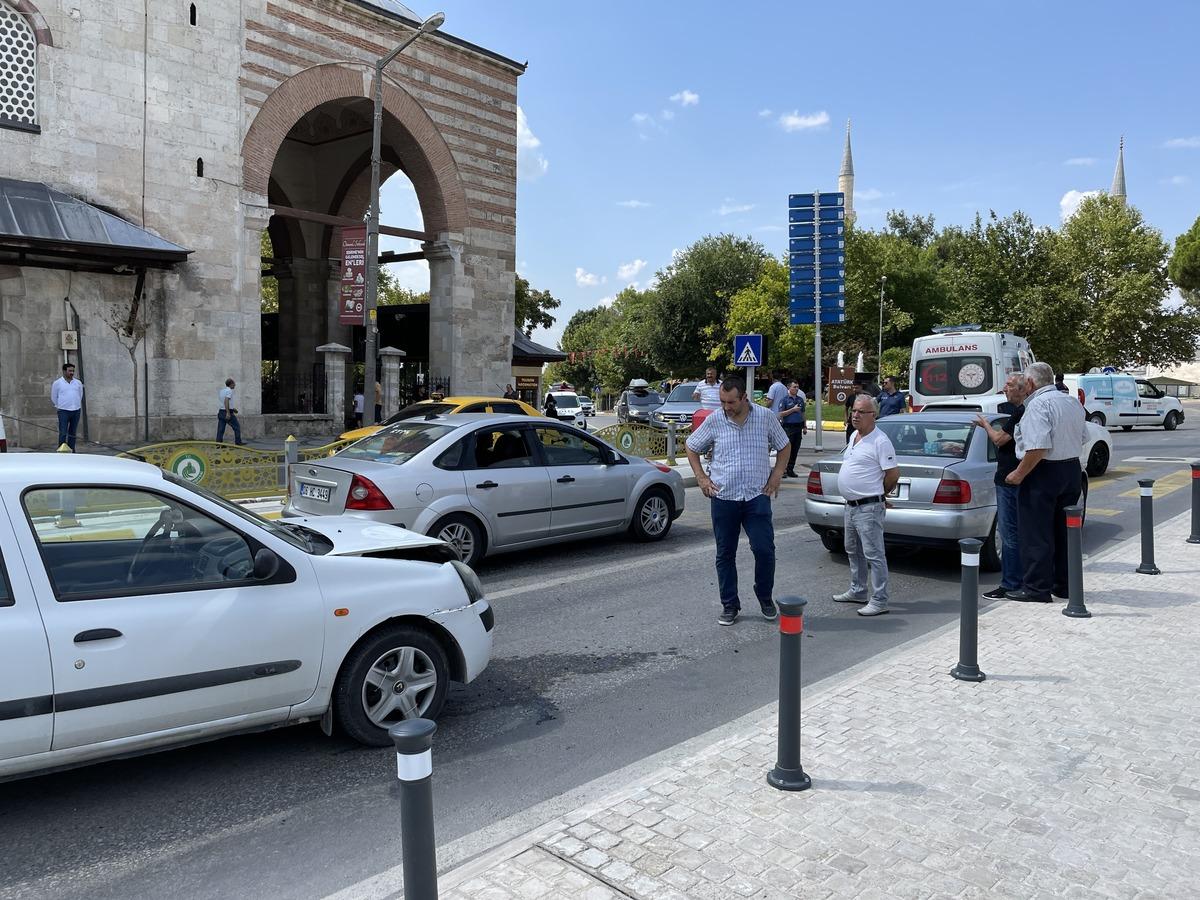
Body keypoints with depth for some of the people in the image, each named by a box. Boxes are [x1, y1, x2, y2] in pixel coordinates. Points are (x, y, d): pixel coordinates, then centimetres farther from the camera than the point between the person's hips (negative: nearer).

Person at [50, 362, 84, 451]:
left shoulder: (78, 383, 9)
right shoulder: (57, 383, 0)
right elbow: (53, 397, 10)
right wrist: (60, 406, 14)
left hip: (76, 411, 4)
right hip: (63, 411, -4)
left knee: (72, 433, 8)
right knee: (63, 433, -8)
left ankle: (71, 451, 12)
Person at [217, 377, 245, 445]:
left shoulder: (221, 390, 17)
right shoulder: (229, 391, -11)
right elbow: (226, 401, -24)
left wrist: (232, 408, 29)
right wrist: (228, 413, -28)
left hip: (221, 412, 8)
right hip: (228, 413, -8)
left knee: (220, 429, 4)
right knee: (237, 426, 4)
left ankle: (218, 443, -1)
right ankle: (238, 442, 6)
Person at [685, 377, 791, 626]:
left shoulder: (765, 417, -1)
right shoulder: (714, 421, -1)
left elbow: (783, 447, 13)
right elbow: (691, 447, 12)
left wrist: (777, 475, 2)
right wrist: (701, 477, 4)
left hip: (757, 496, -1)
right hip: (723, 497, 1)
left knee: (764, 550, -6)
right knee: (725, 554, 6)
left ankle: (765, 597, 19)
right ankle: (729, 605, 19)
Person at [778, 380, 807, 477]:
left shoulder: (800, 399, 16)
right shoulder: (784, 400, -2)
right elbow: (781, 414, -9)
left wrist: (805, 426, 17)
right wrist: (793, 409, -14)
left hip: (798, 427, 6)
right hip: (788, 427, -6)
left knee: (795, 449, 6)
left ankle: (790, 470, 12)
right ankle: (783, 470, -5)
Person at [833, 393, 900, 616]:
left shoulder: (880, 441, -15)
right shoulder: (854, 436, 12)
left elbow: (893, 474, -15)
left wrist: (878, 494, -2)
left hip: (868, 508, -10)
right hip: (851, 505, 10)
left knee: (873, 554, -6)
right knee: (853, 551, 20)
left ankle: (879, 601, 0)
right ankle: (857, 591, 33)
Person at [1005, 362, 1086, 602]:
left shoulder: (1038, 405, -17)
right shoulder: (1072, 402, 12)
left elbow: (1038, 448, -26)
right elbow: (1081, 438, 19)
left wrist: (1019, 474, -18)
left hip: (1043, 474, -9)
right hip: (1072, 470, 9)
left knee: (1036, 534, -2)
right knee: (1064, 531, 16)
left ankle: (1037, 587, 1)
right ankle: (1064, 584, 23)